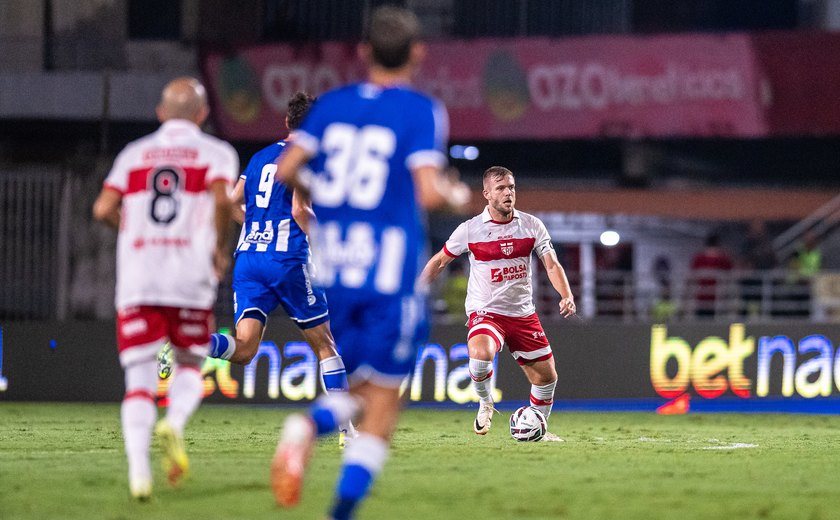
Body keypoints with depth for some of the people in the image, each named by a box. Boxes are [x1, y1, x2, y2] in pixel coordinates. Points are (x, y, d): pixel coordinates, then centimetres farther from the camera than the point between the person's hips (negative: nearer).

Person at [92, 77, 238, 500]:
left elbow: (103, 209, 3)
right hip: (191, 277, -1)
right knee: (190, 367, 18)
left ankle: (138, 468, -19)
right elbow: (221, 199, -13)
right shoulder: (216, 153, 7)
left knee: (139, 382, 1)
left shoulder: (134, 154, 14)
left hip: (137, 280, 1)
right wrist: (221, 248, 2)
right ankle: (174, 423, -13)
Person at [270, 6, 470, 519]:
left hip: (332, 274, 4)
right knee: (383, 401, 5)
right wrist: (457, 193, 6)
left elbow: (286, 170, 1)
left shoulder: (331, 105, 8)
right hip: (391, 276, -4)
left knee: (357, 388, 18)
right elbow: (428, 192, -15)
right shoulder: (422, 111, -5)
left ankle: (310, 424, -16)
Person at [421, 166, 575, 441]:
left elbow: (551, 265, -1)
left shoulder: (531, 225, 0)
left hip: (523, 313, 4)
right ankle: (485, 404, -4)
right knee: (480, 355, -34)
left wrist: (567, 296, -18)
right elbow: (439, 261, 8)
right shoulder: (470, 229, -5)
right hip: (485, 311, -4)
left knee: (547, 377, 7)